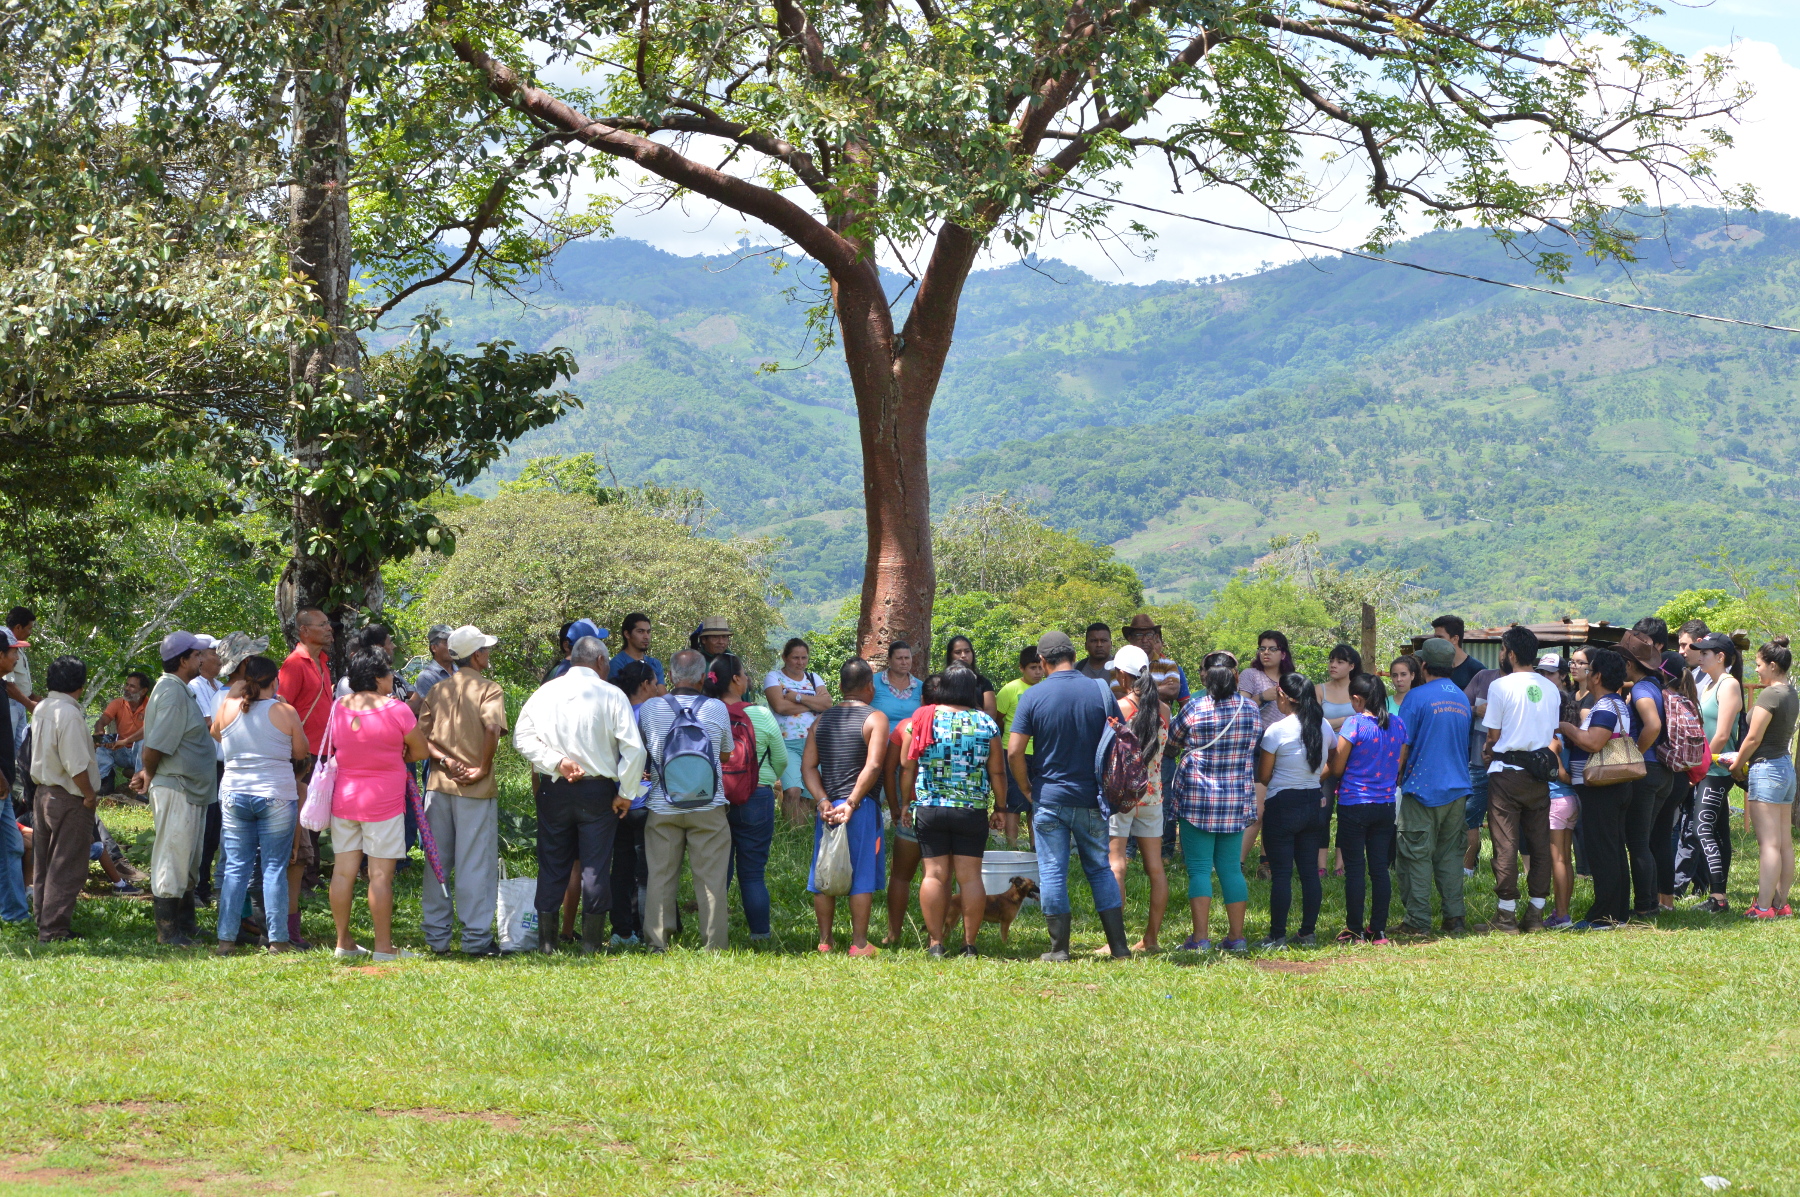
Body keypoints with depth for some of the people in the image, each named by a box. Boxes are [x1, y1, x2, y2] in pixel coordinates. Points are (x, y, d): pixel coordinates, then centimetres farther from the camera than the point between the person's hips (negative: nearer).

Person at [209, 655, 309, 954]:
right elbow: (300, 754, 3)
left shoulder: (228, 707, 0)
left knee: (235, 868, 7)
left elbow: (215, 734, 20)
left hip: (234, 795, 3)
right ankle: (277, 939, 3)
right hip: (277, 795, -3)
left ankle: (226, 938, 5)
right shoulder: (285, 712, -7)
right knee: (275, 868, 3)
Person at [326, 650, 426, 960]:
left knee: (344, 870, 9)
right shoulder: (395, 710, -12)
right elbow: (421, 751, -2)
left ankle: (343, 943, 15)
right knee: (380, 874, -2)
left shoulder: (338, 707, 2)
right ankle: (383, 947, 1)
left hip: (343, 798, 5)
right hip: (383, 801, -5)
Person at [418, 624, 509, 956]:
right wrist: (483, 767, -14)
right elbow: (492, 728, -24)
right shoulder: (488, 689, -7)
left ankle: (435, 935, 16)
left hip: (439, 784, 5)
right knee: (476, 864, -1)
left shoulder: (437, 689, 11)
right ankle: (476, 938, 0)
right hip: (476, 791, -5)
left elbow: (421, 738, 4)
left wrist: (446, 760, -5)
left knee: (437, 862, 11)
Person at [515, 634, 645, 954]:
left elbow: (522, 738, -3)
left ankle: (546, 939, 12)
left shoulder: (544, 692, 3)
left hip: (553, 791, 3)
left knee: (552, 864, 10)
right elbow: (634, 749, -12)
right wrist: (626, 793, -3)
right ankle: (591, 942, 5)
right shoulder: (611, 695, -7)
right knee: (596, 866, 4)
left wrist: (557, 762, -8)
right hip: (597, 792, -3)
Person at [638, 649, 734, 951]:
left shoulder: (650, 708, -4)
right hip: (708, 807, -1)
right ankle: (715, 943, 5)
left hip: (662, 807, 1)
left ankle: (658, 942, 8)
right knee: (711, 877, 4)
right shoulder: (717, 709, -5)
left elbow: (641, 751, 12)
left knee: (660, 876, 8)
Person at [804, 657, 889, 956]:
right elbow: (873, 766, -16)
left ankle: (825, 940, 14)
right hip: (861, 807, -5)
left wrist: (824, 802, -5)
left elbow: (808, 766, 3)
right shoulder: (875, 718, -4)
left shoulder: (822, 720, 12)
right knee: (862, 876, 1)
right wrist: (852, 804, -13)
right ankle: (859, 943, 0)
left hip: (826, 807, 5)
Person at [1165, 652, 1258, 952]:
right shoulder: (1250, 708, 1)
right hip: (1237, 800, 4)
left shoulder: (1194, 709, -10)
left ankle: (1200, 938, -4)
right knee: (1231, 868, 11)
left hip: (1197, 798, -4)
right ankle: (1236, 936, 12)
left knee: (1199, 869, 0)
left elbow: (1171, 741, 6)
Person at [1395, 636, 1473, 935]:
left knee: (1417, 855, -1)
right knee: (1451, 854, 11)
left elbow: (1402, 745, -8)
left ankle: (1419, 921, -3)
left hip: (1423, 787, -6)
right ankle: (1454, 918, 8)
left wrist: (1396, 778, 5)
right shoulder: (1462, 698, 11)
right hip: (1457, 787, 6)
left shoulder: (1418, 696, -9)